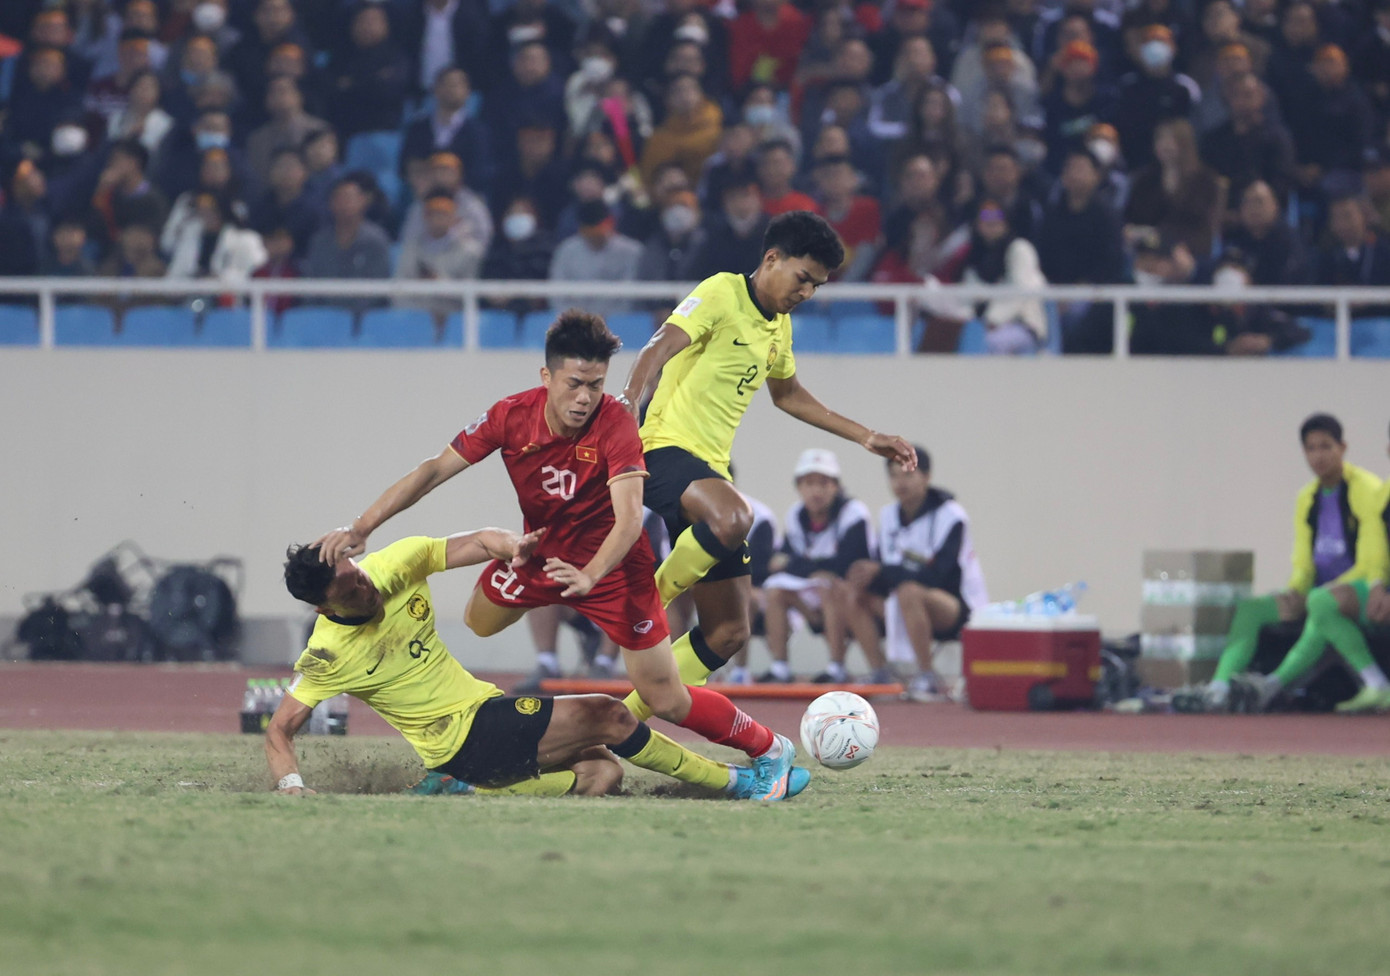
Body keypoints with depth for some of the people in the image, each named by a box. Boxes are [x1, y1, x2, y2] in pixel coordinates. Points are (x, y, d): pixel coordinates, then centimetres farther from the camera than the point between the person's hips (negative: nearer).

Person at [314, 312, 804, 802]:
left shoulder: (616, 425, -28)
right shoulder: (511, 416, -19)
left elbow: (629, 518, -37)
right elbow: (433, 471, -15)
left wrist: (590, 576, -55)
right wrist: (359, 528, -22)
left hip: (609, 564, -5)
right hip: (538, 553, 5)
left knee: (667, 701, -4)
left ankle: (770, 751, 16)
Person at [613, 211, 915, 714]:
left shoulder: (779, 327, 20)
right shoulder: (722, 294, -6)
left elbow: (787, 394, 37)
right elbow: (660, 350, -20)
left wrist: (865, 437, 36)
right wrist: (631, 400, -38)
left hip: (710, 469, 9)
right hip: (665, 447, -9)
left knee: (728, 634, 3)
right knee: (733, 517, -42)